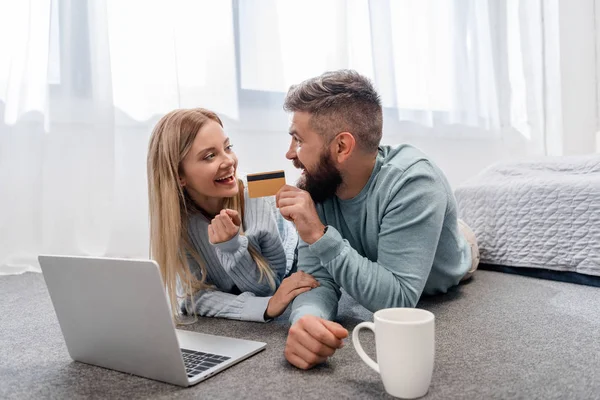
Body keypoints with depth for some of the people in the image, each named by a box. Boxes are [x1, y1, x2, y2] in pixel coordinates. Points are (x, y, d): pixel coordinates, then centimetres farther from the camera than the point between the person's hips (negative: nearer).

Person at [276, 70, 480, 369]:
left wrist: (320, 236, -51)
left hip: (445, 290, -3)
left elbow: (398, 301, -46)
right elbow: (318, 278, -31)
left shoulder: (412, 183, -43)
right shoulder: (316, 186, -28)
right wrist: (306, 320, -54)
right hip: (379, 283, 3)